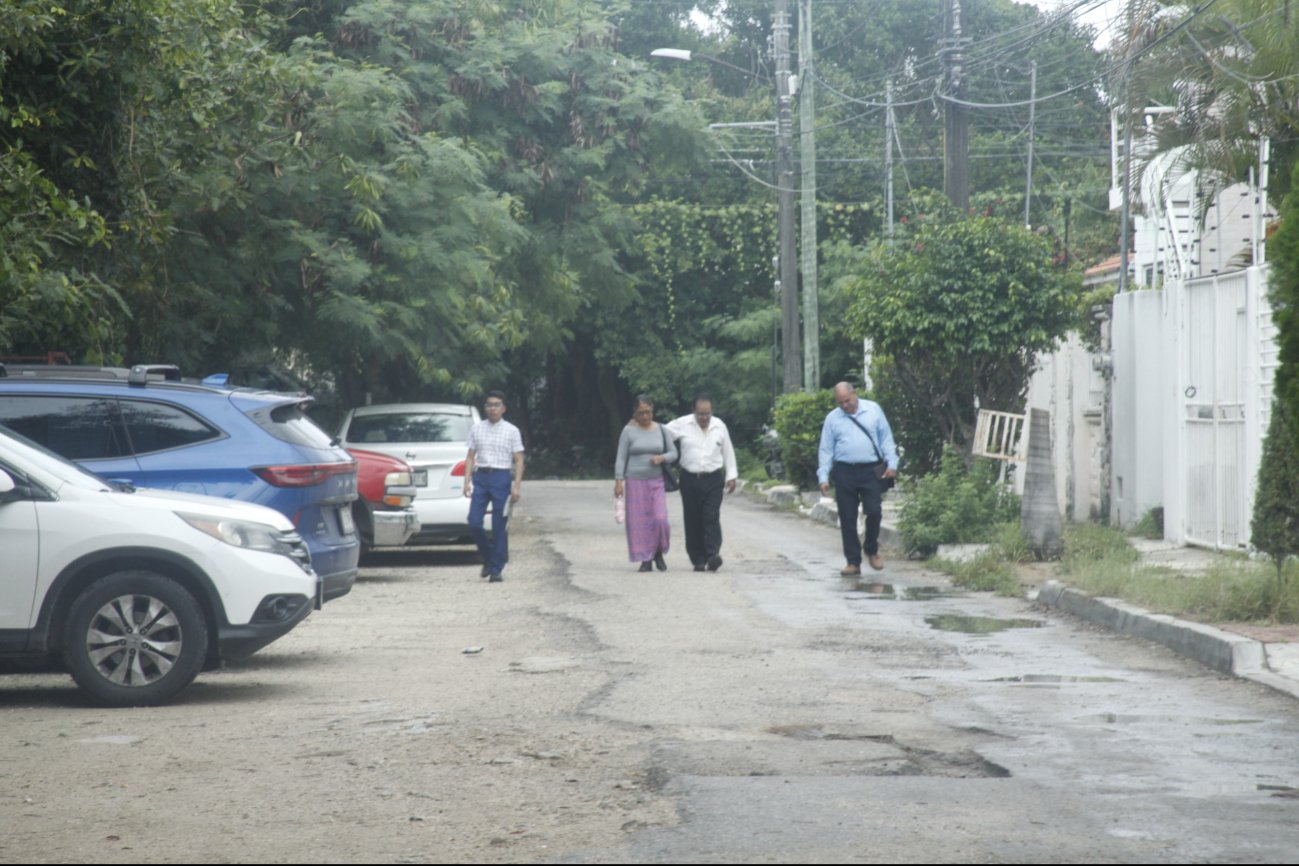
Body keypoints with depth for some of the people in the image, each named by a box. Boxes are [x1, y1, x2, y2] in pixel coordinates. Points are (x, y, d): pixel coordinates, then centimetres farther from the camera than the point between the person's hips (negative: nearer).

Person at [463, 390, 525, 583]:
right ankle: (488, 558, 18)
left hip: (502, 478, -2)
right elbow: (471, 457, 10)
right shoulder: (476, 429, 10)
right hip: (480, 476, 2)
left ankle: (496, 569, 5)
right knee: (474, 523, -5)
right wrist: (467, 481, -1)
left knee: (499, 527, -1)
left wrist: (516, 486, -9)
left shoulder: (512, 431, 2)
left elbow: (519, 461, 0)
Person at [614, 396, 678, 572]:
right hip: (635, 482, -1)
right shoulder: (629, 431, -1)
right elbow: (621, 458, -2)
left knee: (659, 519, -10)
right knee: (639, 522, -3)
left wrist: (662, 458, -12)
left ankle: (658, 553, 12)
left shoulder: (661, 430, 5)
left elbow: (673, 453, 9)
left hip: (657, 482, 1)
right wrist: (618, 481, -9)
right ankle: (645, 559, 5)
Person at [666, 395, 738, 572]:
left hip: (713, 479, 0)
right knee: (693, 521, 1)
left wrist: (731, 476, 12)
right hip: (690, 479, 0)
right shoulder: (682, 425, -1)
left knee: (711, 518, -12)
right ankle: (698, 560, 7)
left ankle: (713, 554, -20)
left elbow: (728, 452, 14)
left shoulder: (719, 426, 6)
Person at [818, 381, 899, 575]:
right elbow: (825, 450, 7)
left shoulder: (873, 410, 6)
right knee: (847, 519, 1)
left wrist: (891, 464, -2)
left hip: (870, 470, -1)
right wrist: (823, 477, -1)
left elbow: (886, 438, 7)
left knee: (874, 512, -8)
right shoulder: (832, 418, 7)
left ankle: (871, 550, 18)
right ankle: (853, 562, 9)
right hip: (844, 472, 1)